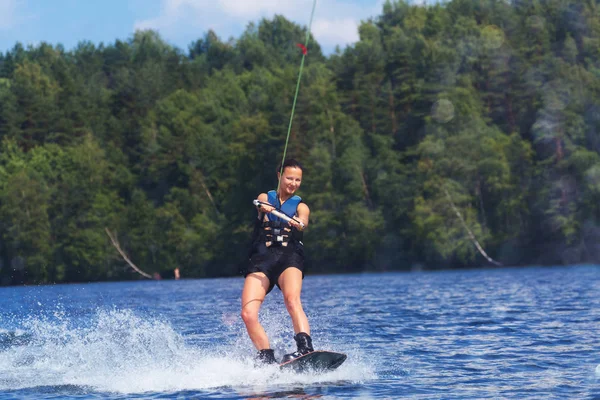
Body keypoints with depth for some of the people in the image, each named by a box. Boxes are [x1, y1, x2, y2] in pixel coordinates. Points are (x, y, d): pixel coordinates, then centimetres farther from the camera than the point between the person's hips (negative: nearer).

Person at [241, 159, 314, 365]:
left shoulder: (301, 206, 19)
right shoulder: (265, 198, 21)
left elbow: (303, 221, -5)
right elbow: (262, 204, -5)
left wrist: (300, 224, -32)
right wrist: (264, 208, -31)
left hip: (289, 257, -1)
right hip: (261, 258, 1)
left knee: (292, 299, -32)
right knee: (248, 313, -18)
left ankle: (306, 348, -46)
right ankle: (267, 360, -10)